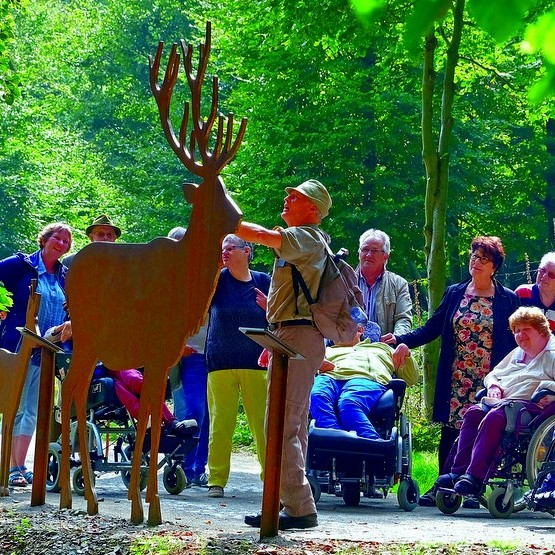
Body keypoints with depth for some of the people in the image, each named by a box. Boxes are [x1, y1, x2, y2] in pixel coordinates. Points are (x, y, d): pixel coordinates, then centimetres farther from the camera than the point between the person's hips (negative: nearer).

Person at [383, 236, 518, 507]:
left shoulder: (507, 299, 4)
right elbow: (432, 327, 8)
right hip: (455, 380, 3)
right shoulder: (454, 294, 11)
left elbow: (514, 342, 4)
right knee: (451, 431, 1)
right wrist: (403, 340, -7)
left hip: (490, 381, -2)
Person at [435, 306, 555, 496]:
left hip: (530, 406, -8)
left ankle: (475, 477, -39)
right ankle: (458, 471, -26)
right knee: (473, 413, -21)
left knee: (494, 417, -34)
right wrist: (493, 385, 15)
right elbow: (492, 375, 36)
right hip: (502, 402, 8)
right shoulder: (516, 353, 30)